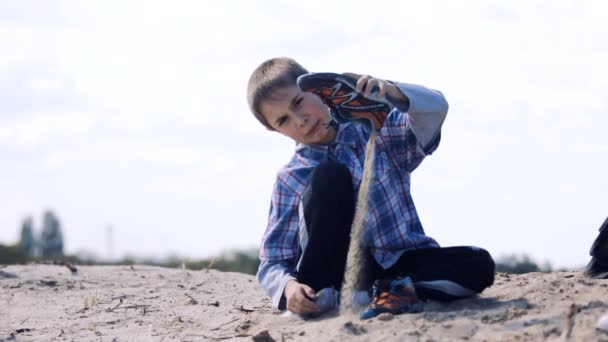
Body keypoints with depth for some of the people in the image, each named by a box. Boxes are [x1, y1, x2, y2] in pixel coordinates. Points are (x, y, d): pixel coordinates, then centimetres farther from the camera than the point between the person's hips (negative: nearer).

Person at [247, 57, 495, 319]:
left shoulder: (374, 129, 5)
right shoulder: (291, 179, 2)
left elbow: (435, 108, -12)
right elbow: (273, 261, -1)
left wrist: (394, 93, -32)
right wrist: (289, 287, -24)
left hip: (396, 265, 1)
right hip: (337, 270, -1)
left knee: (478, 265, -24)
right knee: (328, 175, -24)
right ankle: (317, 294, -22)